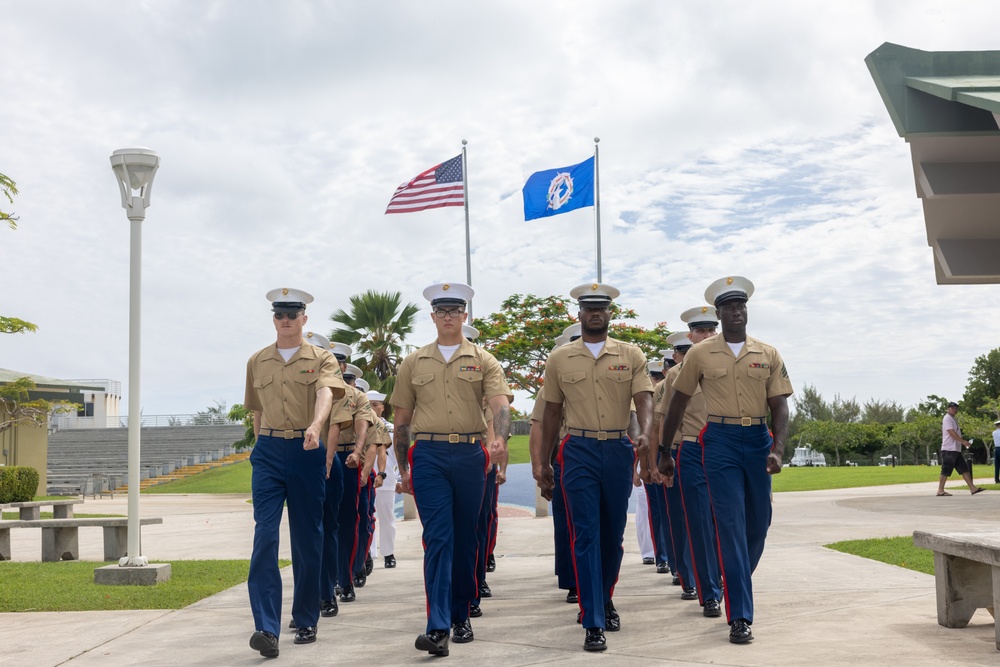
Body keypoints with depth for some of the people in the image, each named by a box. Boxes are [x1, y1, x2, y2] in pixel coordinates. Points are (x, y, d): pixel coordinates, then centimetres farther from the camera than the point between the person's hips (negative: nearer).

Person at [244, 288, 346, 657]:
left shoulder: (322, 359, 2)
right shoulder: (257, 362, 12)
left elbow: (326, 394, -18)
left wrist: (315, 426, -37)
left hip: (307, 451, -1)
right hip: (268, 451, 2)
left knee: (307, 539, 6)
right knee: (265, 535, -12)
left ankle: (306, 621, 20)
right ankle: (267, 627, -16)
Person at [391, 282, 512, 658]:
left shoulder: (483, 361, 7)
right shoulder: (413, 363, 10)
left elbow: (500, 404, -7)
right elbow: (401, 419, 13)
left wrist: (500, 438, -27)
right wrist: (403, 468, 9)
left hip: (470, 454, 1)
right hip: (428, 456, 0)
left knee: (465, 538, 9)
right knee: (438, 537, -10)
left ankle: (461, 616, 24)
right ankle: (437, 627, -14)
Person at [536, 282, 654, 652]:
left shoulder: (631, 355, 5)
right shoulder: (559, 358, 6)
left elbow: (644, 398, -6)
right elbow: (552, 411, 10)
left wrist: (645, 431, -27)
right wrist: (544, 463, 11)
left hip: (619, 450, 1)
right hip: (579, 451, -1)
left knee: (613, 533, 12)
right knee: (586, 535, -6)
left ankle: (604, 600, 35)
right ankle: (593, 624, -5)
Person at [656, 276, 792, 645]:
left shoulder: (768, 354, 6)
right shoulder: (700, 354, 1)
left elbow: (779, 407, 2)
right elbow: (678, 403, 8)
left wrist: (777, 448, -14)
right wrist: (664, 452, 10)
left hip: (759, 441, 3)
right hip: (721, 441, -3)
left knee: (758, 524, 11)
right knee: (731, 525, -8)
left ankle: (738, 586, 38)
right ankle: (739, 616, -5)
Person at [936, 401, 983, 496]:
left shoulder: (954, 419, 22)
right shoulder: (947, 418, -9)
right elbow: (951, 432, -19)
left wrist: (964, 442, 12)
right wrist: (963, 441, -23)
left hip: (956, 449, 10)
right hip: (949, 449, -10)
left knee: (964, 469, 5)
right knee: (946, 471, -7)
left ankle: (972, 488, 4)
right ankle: (940, 490, -3)